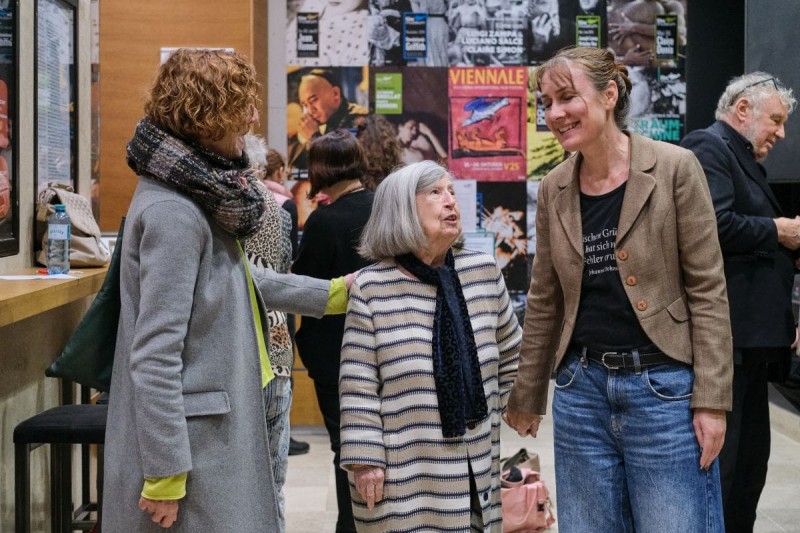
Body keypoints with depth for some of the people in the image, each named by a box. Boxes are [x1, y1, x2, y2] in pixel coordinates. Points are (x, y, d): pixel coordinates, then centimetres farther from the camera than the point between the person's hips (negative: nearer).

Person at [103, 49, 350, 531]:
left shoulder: (203, 191, 6)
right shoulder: (173, 211, -23)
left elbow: (239, 277, 23)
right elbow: (155, 355, -24)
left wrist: (331, 295, 25)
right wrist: (165, 473, -22)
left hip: (218, 420, 10)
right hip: (189, 436, -10)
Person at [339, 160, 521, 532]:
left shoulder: (484, 271, 3)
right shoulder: (372, 288, -9)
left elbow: (510, 354, 17)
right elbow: (359, 388, -9)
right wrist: (365, 459, -12)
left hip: (476, 469, 4)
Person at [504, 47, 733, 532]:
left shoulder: (675, 168, -8)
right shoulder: (554, 188, 5)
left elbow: (707, 288, -8)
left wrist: (711, 399, -12)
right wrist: (527, 397, 15)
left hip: (663, 387, -4)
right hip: (582, 388, 4)